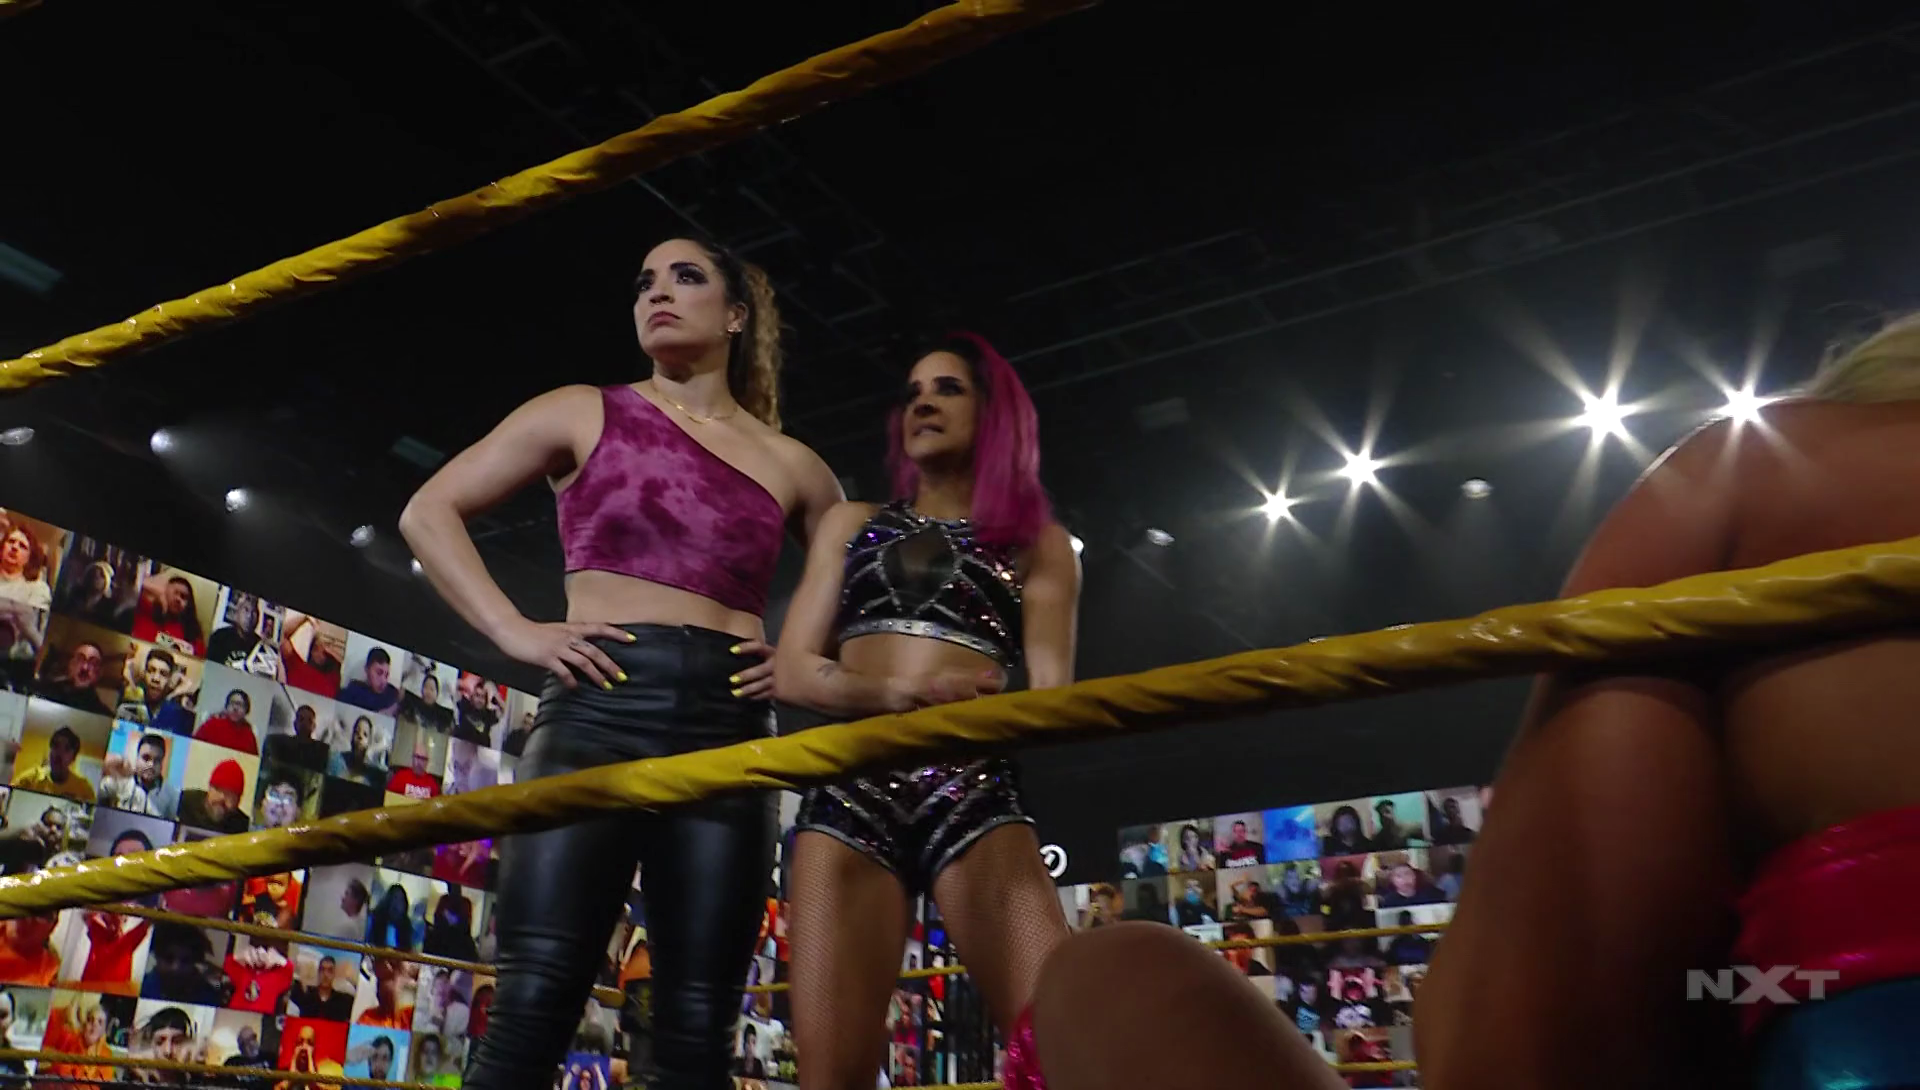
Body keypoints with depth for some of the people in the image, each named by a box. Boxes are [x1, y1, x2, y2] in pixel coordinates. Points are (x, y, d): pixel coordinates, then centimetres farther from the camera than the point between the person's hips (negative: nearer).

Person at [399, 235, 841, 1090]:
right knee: (533, 1009, -12)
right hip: (595, 715, -2)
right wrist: (515, 631, -2)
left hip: (728, 738, 2)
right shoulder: (584, 415, 12)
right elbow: (429, 513, 11)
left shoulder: (791, 466, 16)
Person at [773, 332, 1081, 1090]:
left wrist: (980, 706, -18)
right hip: (851, 791, 1)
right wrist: (897, 694, -11)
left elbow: (1051, 702, 6)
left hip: (974, 796, -1)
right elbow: (792, 672, 10)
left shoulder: (1038, 544, 17)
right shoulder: (851, 524, 21)